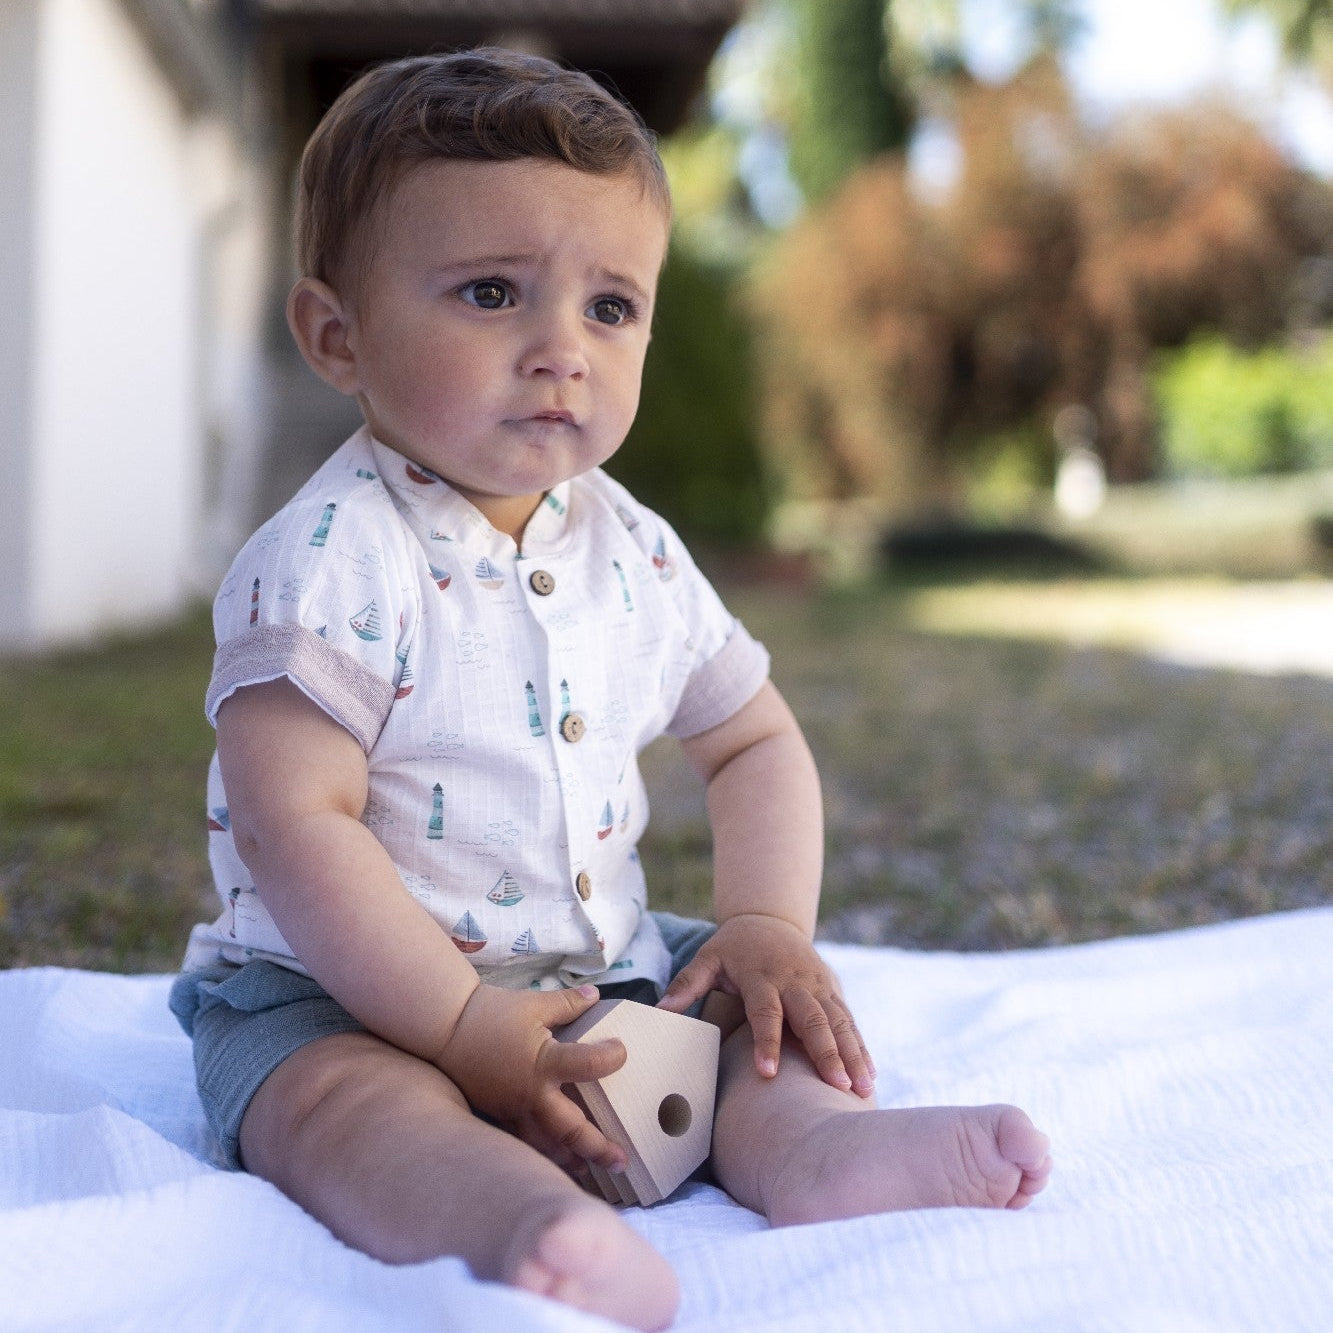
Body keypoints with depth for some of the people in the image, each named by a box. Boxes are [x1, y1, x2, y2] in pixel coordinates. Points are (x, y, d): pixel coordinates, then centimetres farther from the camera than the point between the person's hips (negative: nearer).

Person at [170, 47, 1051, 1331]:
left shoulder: (637, 557, 1)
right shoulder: (327, 565, -19)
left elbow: (753, 744, 12)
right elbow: (295, 825, -25)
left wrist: (767, 924, -6)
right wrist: (464, 1025, -27)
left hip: (597, 967, 7)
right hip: (345, 993, -6)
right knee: (342, 1094, -34)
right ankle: (529, 1220, -58)